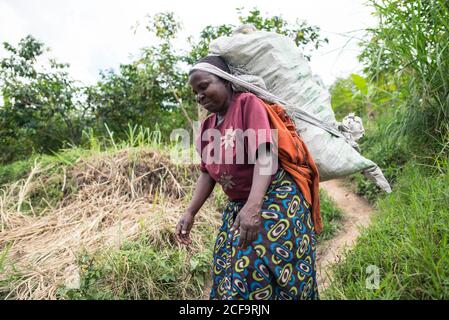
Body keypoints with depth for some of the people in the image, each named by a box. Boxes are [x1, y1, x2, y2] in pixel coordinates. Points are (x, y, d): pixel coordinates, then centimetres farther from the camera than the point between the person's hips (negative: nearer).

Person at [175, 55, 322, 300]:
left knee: (265, 272, -10)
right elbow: (207, 173, 13)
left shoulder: (249, 103, -12)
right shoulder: (207, 126, 10)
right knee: (231, 273, 9)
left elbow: (265, 154, -23)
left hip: (277, 200, -7)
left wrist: (252, 206, -34)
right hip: (238, 206, 8)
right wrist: (190, 212, 4)